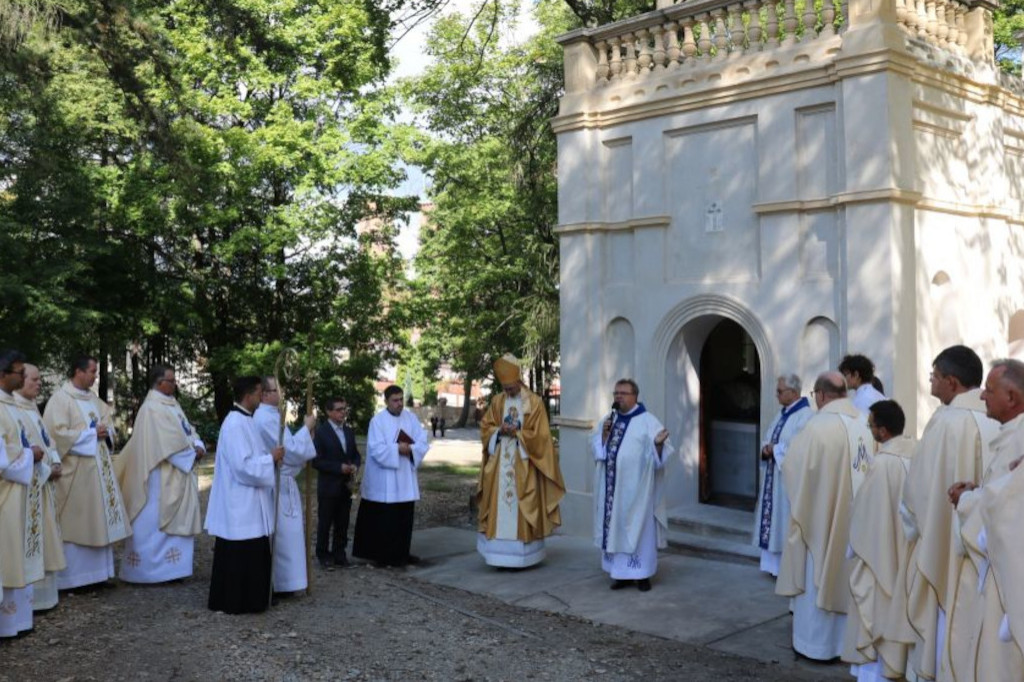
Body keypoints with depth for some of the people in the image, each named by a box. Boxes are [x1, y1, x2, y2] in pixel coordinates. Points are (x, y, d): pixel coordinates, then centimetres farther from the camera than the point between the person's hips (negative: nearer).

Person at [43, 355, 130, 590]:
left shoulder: (93, 399, 14)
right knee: (74, 523, -4)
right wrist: (91, 434, -15)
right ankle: (71, 577, 3)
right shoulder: (60, 399, -9)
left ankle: (96, 572, 18)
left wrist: (105, 432, -3)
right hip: (75, 471, -8)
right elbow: (57, 433, -18)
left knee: (98, 519, 10)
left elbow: (108, 423, 20)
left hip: (98, 469, 8)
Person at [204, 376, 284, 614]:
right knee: (238, 556, 0)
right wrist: (271, 458, -14)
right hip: (240, 504, -10)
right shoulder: (236, 424, -20)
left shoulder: (244, 421, 11)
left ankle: (246, 600, 24)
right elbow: (243, 466, -24)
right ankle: (233, 602, 9)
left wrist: (269, 457, 4)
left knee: (250, 556, 16)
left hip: (247, 504, 10)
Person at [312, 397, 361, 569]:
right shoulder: (321, 432, -8)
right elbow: (316, 461, -13)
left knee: (342, 523, 10)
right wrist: (339, 468, -19)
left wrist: (355, 465, -5)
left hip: (346, 486, 5)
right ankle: (323, 556, 15)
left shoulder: (349, 431, 11)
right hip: (328, 486, -5)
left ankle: (339, 554, 20)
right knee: (325, 523, 5)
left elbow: (356, 455, 17)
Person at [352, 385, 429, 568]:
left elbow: (423, 442, -1)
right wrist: (397, 449, -21)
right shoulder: (378, 420, -8)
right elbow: (376, 449, -16)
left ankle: (402, 553, 23)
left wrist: (410, 449, -18)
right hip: (384, 481, -5)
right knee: (385, 519, 0)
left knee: (405, 517, 11)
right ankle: (383, 556, 8)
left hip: (405, 479, 5)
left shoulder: (411, 418, 6)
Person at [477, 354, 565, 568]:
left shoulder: (534, 402, -4)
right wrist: (500, 431, -11)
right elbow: (485, 427, 8)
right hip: (500, 463, 4)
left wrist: (516, 433, -16)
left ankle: (521, 555, 7)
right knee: (499, 507, 3)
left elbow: (539, 435, -7)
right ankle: (501, 554, 10)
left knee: (521, 509, -1)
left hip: (523, 464, -4)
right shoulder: (497, 401, 7)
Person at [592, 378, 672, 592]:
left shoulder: (647, 421, -5)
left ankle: (642, 573, 9)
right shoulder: (608, 420, 12)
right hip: (612, 487, 5)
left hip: (636, 488, -5)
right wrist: (604, 434, -6)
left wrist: (658, 443, -34)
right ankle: (620, 572, 16)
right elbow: (595, 447, 12)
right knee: (614, 527, 7)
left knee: (638, 527, -1)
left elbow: (658, 453, -12)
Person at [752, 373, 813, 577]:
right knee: (774, 520, 12)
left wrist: (775, 450, -15)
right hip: (774, 479, 9)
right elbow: (768, 441, 18)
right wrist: (766, 450, -5)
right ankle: (777, 564, 21)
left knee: (788, 523, -4)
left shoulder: (806, 416, -16)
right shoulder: (783, 414, 14)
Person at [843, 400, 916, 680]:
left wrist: (856, 544, 0)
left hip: (879, 548, -7)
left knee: (877, 607, 4)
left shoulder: (882, 463, -24)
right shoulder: (916, 454, -2)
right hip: (906, 547, 7)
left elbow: (867, 511, -15)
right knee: (898, 601, 18)